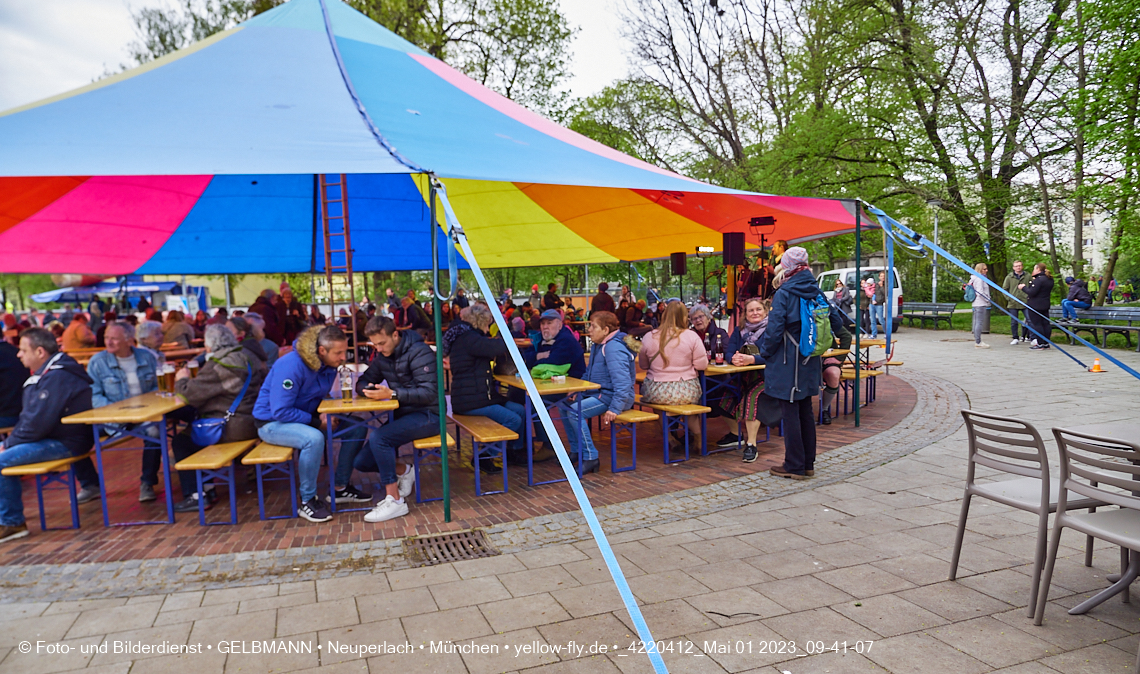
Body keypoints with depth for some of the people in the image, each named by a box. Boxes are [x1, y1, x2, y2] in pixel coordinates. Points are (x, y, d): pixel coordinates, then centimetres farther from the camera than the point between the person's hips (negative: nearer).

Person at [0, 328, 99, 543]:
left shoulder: (56, 378, -22)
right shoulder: (46, 373, 14)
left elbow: (37, 422, -25)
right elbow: (30, 416, 18)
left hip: (65, 443, -11)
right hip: (57, 435, 11)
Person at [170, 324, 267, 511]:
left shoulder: (216, 367, -17)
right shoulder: (248, 358, 8)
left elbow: (188, 394, -15)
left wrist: (182, 380, 6)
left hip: (232, 429, -9)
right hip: (253, 424, 9)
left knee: (181, 442, 8)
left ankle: (195, 496, 7)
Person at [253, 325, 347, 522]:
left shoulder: (329, 364, -4)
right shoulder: (292, 365, -27)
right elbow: (280, 411, -27)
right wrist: (316, 421, -27)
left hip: (304, 416, 7)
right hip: (272, 422, -7)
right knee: (314, 438, -36)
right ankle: (307, 501, -19)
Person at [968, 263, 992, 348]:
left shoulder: (981, 278, 19)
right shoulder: (979, 279, -12)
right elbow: (980, 293, -19)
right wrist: (988, 299, -10)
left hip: (978, 304, 11)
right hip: (981, 304, -11)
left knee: (977, 323, 12)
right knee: (979, 323, -11)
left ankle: (977, 341, 17)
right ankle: (978, 342, -11)